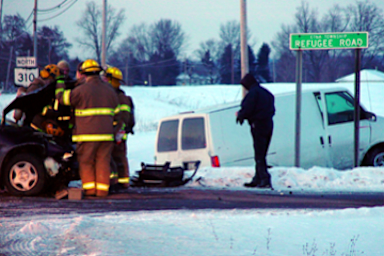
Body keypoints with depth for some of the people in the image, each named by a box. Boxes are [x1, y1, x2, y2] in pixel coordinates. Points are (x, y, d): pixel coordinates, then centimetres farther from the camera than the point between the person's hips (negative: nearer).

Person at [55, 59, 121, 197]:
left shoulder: (81, 90, -7)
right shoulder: (109, 90, 11)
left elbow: (62, 98, 2)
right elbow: (116, 114, 16)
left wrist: (59, 84, 20)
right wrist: (113, 132, 23)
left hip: (87, 134, -4)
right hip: (106, 134, 4)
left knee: (86, 162, 4)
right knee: (103, 162, 5)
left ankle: (89, 188, -3)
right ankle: (102, 189, 0)